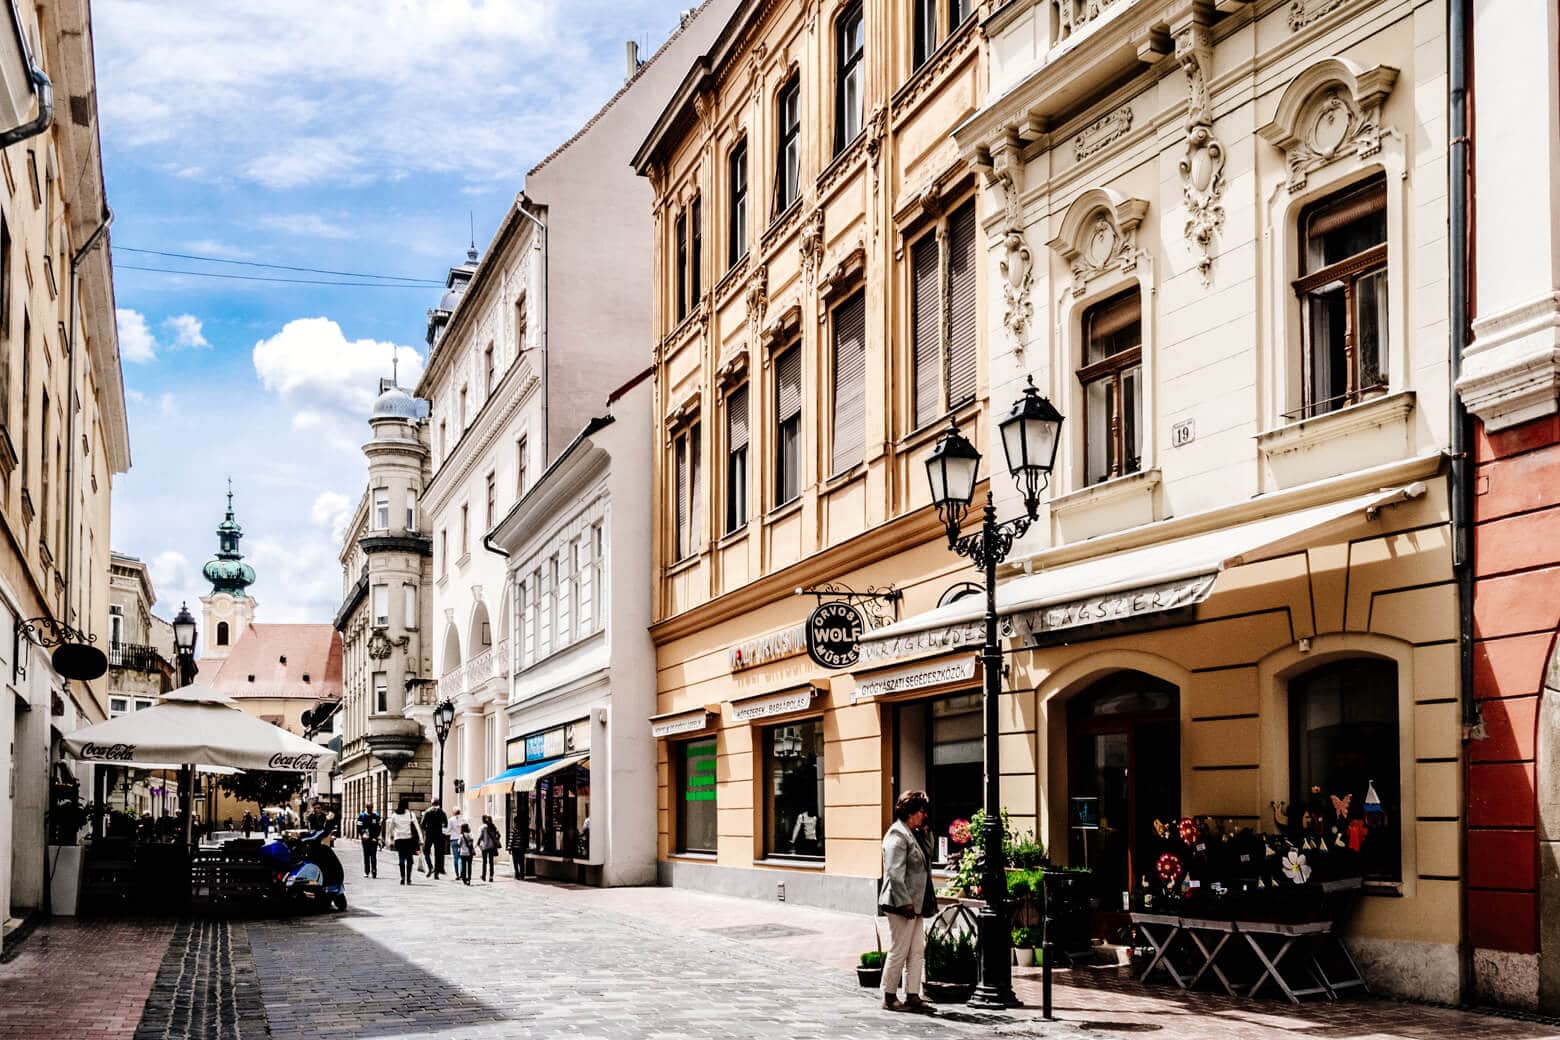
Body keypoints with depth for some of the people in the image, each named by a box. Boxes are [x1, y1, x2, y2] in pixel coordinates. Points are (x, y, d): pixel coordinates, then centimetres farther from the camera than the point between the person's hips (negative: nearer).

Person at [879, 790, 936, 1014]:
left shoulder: (913, 834, 15)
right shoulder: (897, 835, -15)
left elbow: (927, 853, 25)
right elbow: (895, 873, -20)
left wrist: (924, 832, 11)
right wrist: (905, 902, -23)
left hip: (915, 902, 10)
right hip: (901, 903, -10)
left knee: (917, 950, 9)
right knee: (899, 951, -2)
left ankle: (913, 996, 14)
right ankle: (889, 997, 7)